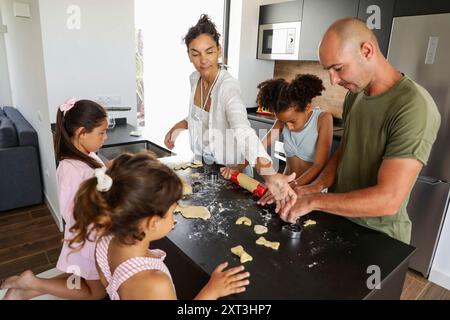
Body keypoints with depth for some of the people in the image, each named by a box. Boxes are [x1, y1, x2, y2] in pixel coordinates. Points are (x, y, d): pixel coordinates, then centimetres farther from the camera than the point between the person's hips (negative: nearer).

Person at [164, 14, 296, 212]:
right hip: (201, 161, 7)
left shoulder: (228, 86, -29)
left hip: (226, 167, -7)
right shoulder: (195, 79, -7)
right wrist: (179, 126, -4)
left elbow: (244, 133, -47)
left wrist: (269, 174, -62)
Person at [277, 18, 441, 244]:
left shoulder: (414, 107, -25)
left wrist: (314, 201, -25)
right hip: (338, 220, 6)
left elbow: (388, 199, -29)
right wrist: (317, 186, -8)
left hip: (378, 237, -6)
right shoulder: (354, 94, -1)